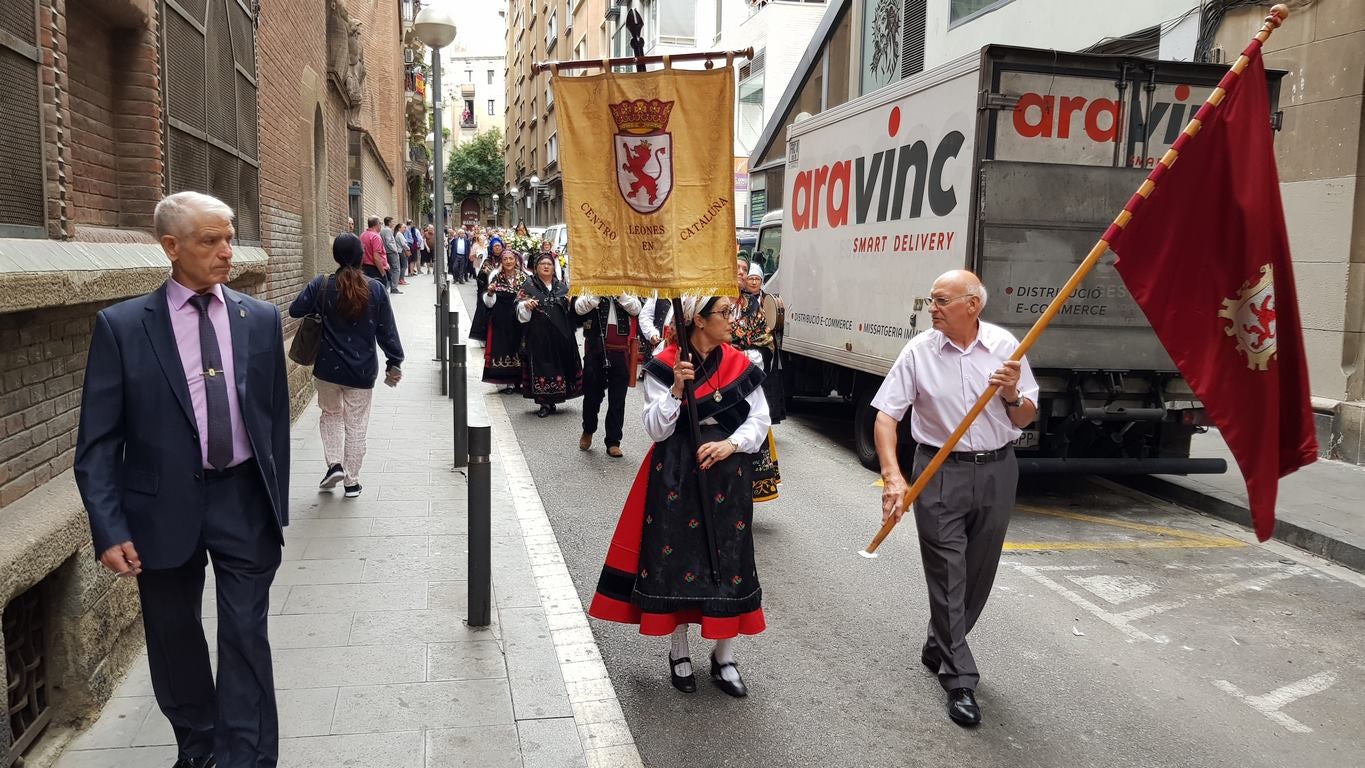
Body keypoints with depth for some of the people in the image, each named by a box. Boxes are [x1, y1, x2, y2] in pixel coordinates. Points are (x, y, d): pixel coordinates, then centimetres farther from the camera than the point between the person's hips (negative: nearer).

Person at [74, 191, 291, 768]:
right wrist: (110, 529, -12)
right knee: (175, 640, 16)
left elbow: (276, 418, 6)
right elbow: (97, 441, -5)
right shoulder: (122, 326, -6)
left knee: (245, 638, 4)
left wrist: (277, 502, 6)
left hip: (245, 502, 0)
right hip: (165, 507, 0)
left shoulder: (260, 319, 1)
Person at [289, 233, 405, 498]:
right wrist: (395, 362, 5)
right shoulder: (375, 289, -7)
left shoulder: (321, 286, -8)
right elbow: (387, 330, -4)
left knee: (331, 415, 23)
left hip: (328, 367, 0)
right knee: (356, 425, 10)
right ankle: (351, 481, 15)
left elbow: (295, 310, 0)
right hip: (362, 370, 0)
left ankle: (334, 463, 7)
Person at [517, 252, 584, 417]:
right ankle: (544, 403, 2)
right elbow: (519, 306, -1)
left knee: (559, 364, 3)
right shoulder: (529, 285, 5)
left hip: (560, 334, 3)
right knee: (541, 365, -4)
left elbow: (571, 309, 19)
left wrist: (571, 302, -2)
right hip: (538, 335, -3)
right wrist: (526, 304, -22)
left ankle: (553, 401, 15)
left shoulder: (561, 286, 14)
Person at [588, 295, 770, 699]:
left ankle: (724, 659, 21)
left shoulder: (739, 365, 2)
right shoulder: (665, 366, -6)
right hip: (676, 476, -2)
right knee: (676, 557, 4)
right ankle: (679, 654, 25)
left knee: (730, 559, 4)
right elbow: (656, 429, -8)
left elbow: (760, 419, 4)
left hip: (727, 476, 2)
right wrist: (676, 390, -23)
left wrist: (731, 444, -14)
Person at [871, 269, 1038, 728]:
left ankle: (939, 649, 35)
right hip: (940, 472, -3)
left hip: (995, 470, 3)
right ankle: (959, 680, 9)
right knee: (947, 575, -1)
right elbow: (886, 415, -9)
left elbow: (1025, 420, 5)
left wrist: (1012, 395, -18)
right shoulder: (919, 351, -7)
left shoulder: (1004, 346, -2)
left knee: (979, 573, 14)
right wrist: (892, 476, -22)